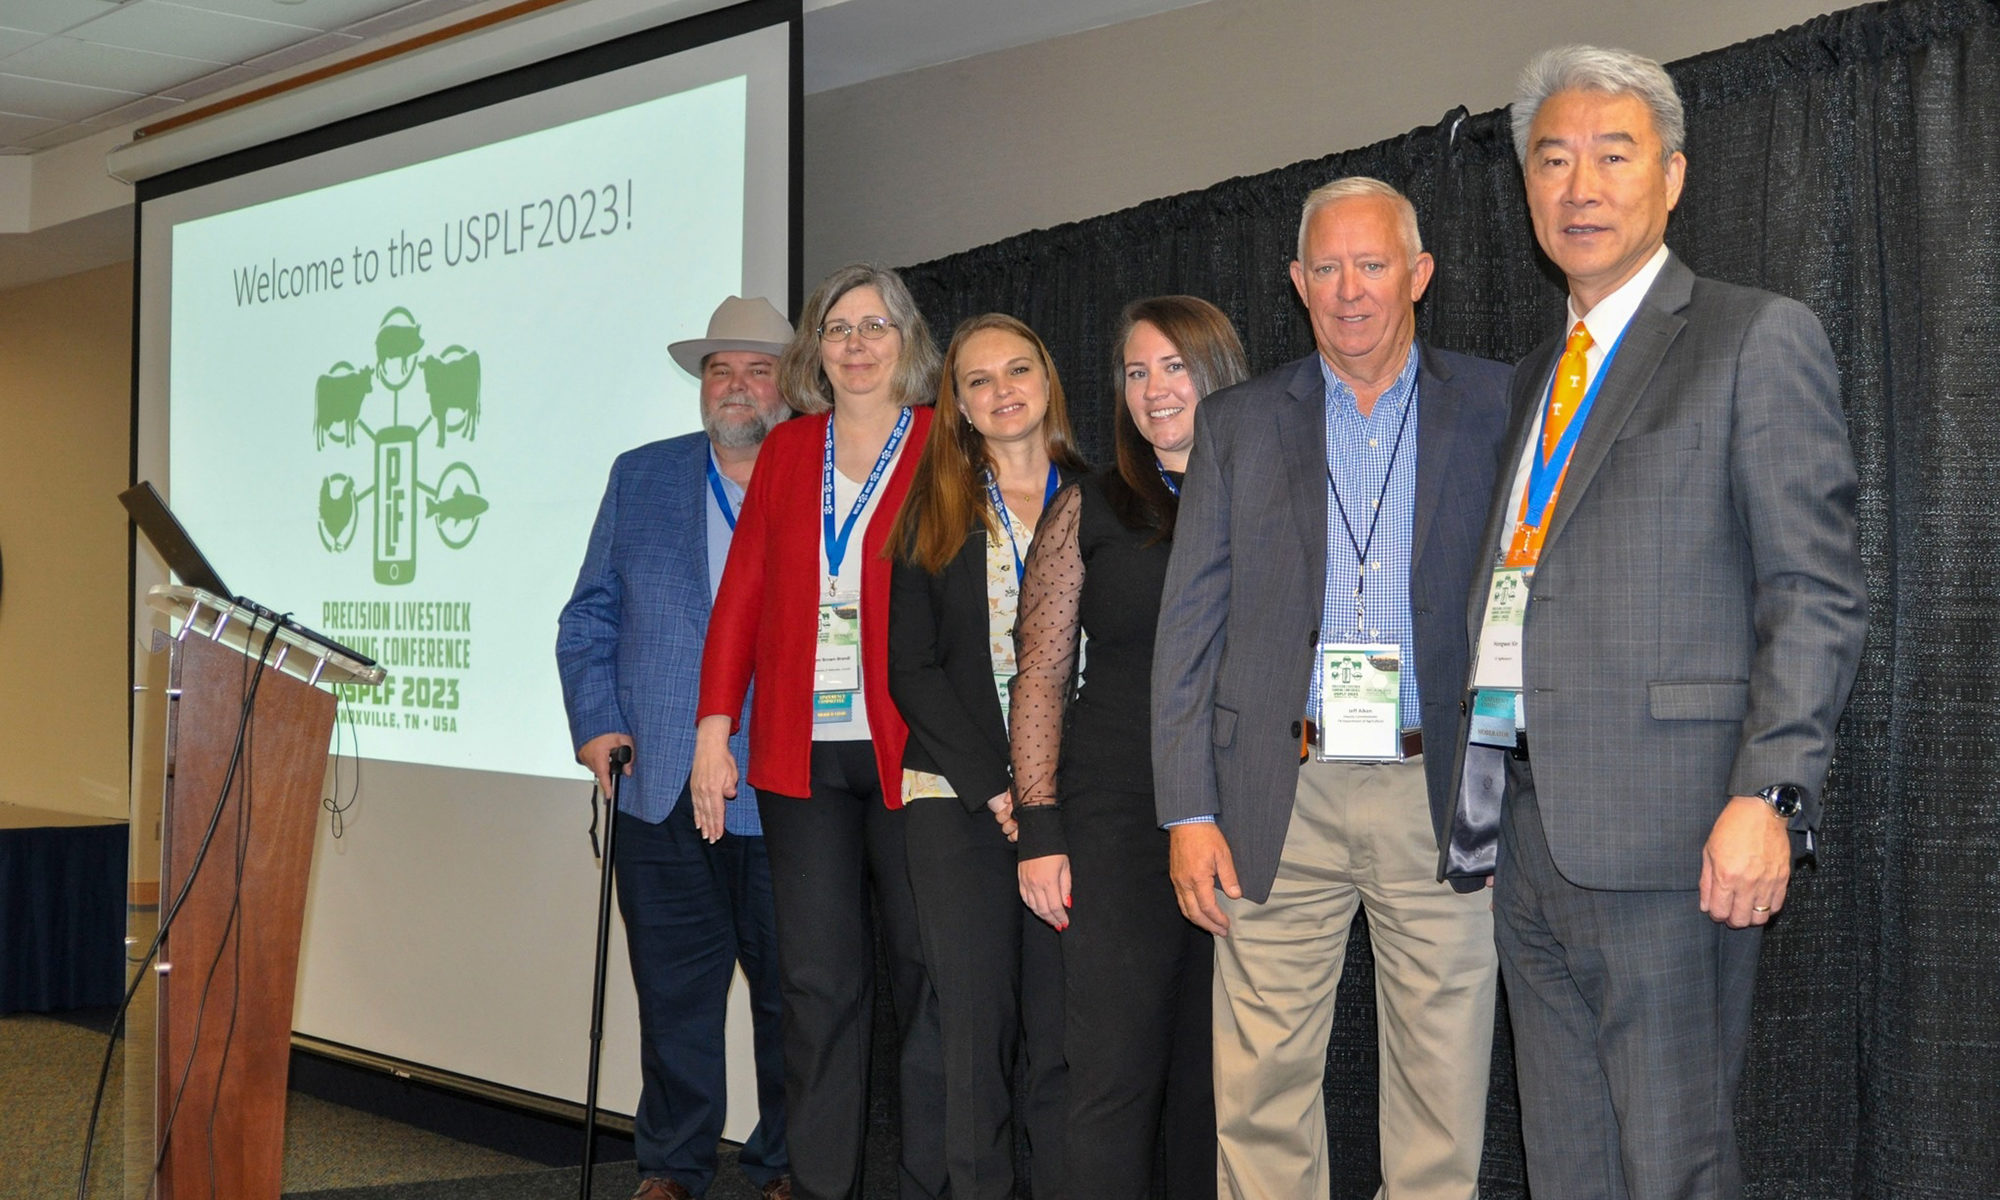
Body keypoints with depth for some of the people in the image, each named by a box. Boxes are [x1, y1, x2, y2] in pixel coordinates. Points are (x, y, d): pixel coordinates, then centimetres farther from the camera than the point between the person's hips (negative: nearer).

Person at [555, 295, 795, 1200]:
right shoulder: (640, 479, 12)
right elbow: (589, 616, 12)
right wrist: (593, 722, -1)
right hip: (661, 787, 2)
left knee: (792, 994, 6)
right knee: (673, 990, 8)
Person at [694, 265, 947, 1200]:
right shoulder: (787, 450, 14)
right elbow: (743, 590, 11)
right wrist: (714, 724, 2)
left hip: (910, 752, -3)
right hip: (801, 752, 3)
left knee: (928, 971, 2)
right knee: (817, 977, 5)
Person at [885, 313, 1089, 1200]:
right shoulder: (933, 514, 11)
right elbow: (911, 669, 4)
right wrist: (992, 788, -8)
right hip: (959, 800, 0)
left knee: (1070, 1028, -3)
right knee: (975, 1027, -2)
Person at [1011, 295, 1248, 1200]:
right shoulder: (1090, 511, 7)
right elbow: (1041, 676, 4)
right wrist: (1039, 830, -4)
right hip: (1116, 822, -1)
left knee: (1220, 1074, 8)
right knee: (1114, 1074, -4)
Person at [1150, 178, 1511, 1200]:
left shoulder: (1495, 408, 7)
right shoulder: (1238, 424, 10)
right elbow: (1189, 627, 7)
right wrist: (1188, 811, 0)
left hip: (1441, 798, 0)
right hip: (1281, 799, 1)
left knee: (1441, 1103, 5)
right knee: (1261, 1096, 3)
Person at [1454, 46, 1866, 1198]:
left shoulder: (1758, 339, -1)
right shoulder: (1536, 376, 21)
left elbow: (1817, 594, -9)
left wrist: (1770, 797, -19)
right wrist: (1482, 786, 12)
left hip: (1669, 834, -7)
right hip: (1532, 832, 7)